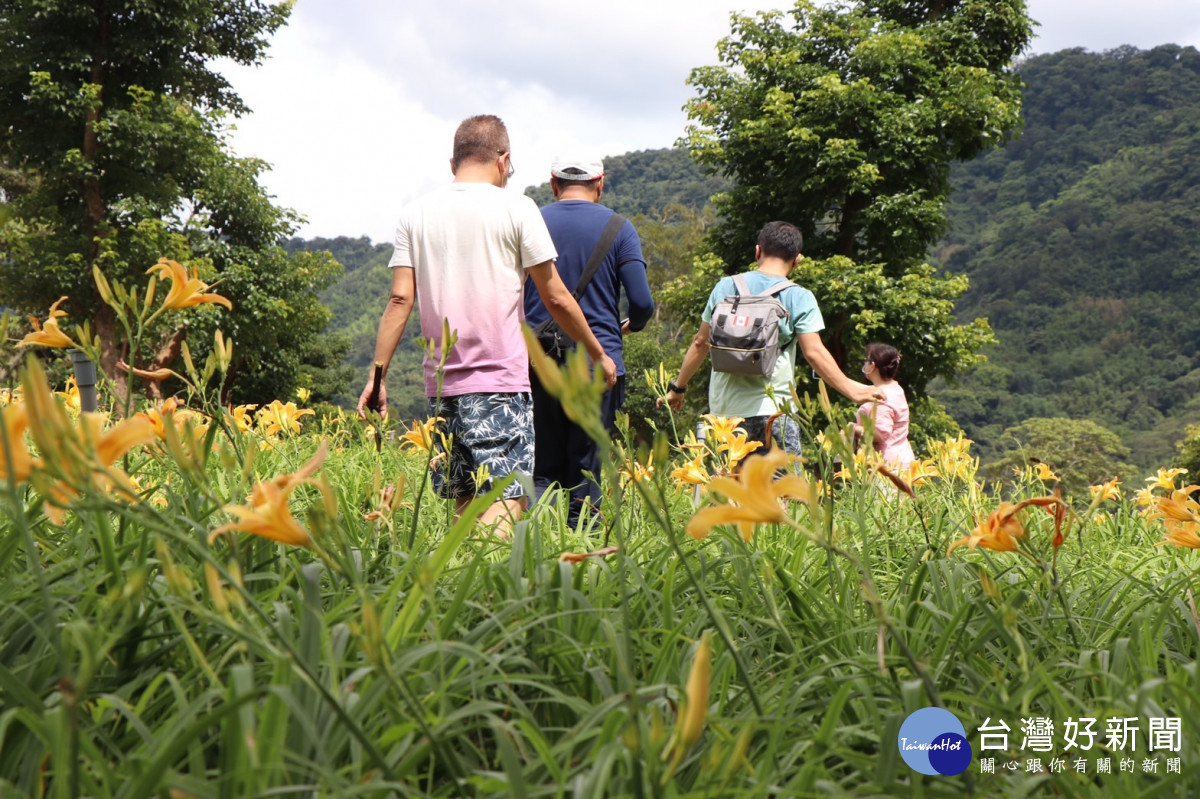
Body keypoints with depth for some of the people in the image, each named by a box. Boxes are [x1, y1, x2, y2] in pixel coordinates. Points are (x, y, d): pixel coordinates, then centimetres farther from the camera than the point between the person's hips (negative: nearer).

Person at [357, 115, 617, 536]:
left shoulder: (416, 213, 9)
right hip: (501, 380, -5)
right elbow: (556, 298, 1)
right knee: (506, 500, -9)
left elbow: (400, 300, 2)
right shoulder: (516, 208, -1)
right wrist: (599, 354, 13)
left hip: (442, 381, 5)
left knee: (465, 500, 13)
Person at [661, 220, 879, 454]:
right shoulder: (798, 297, -3)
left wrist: (678, 386, 22)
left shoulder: (725, 287, 7)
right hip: (772, 409, -4)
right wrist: (851, 391, -7)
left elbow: (700, 343, 11)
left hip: (723, 408, 4)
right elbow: (814, 353, -10)